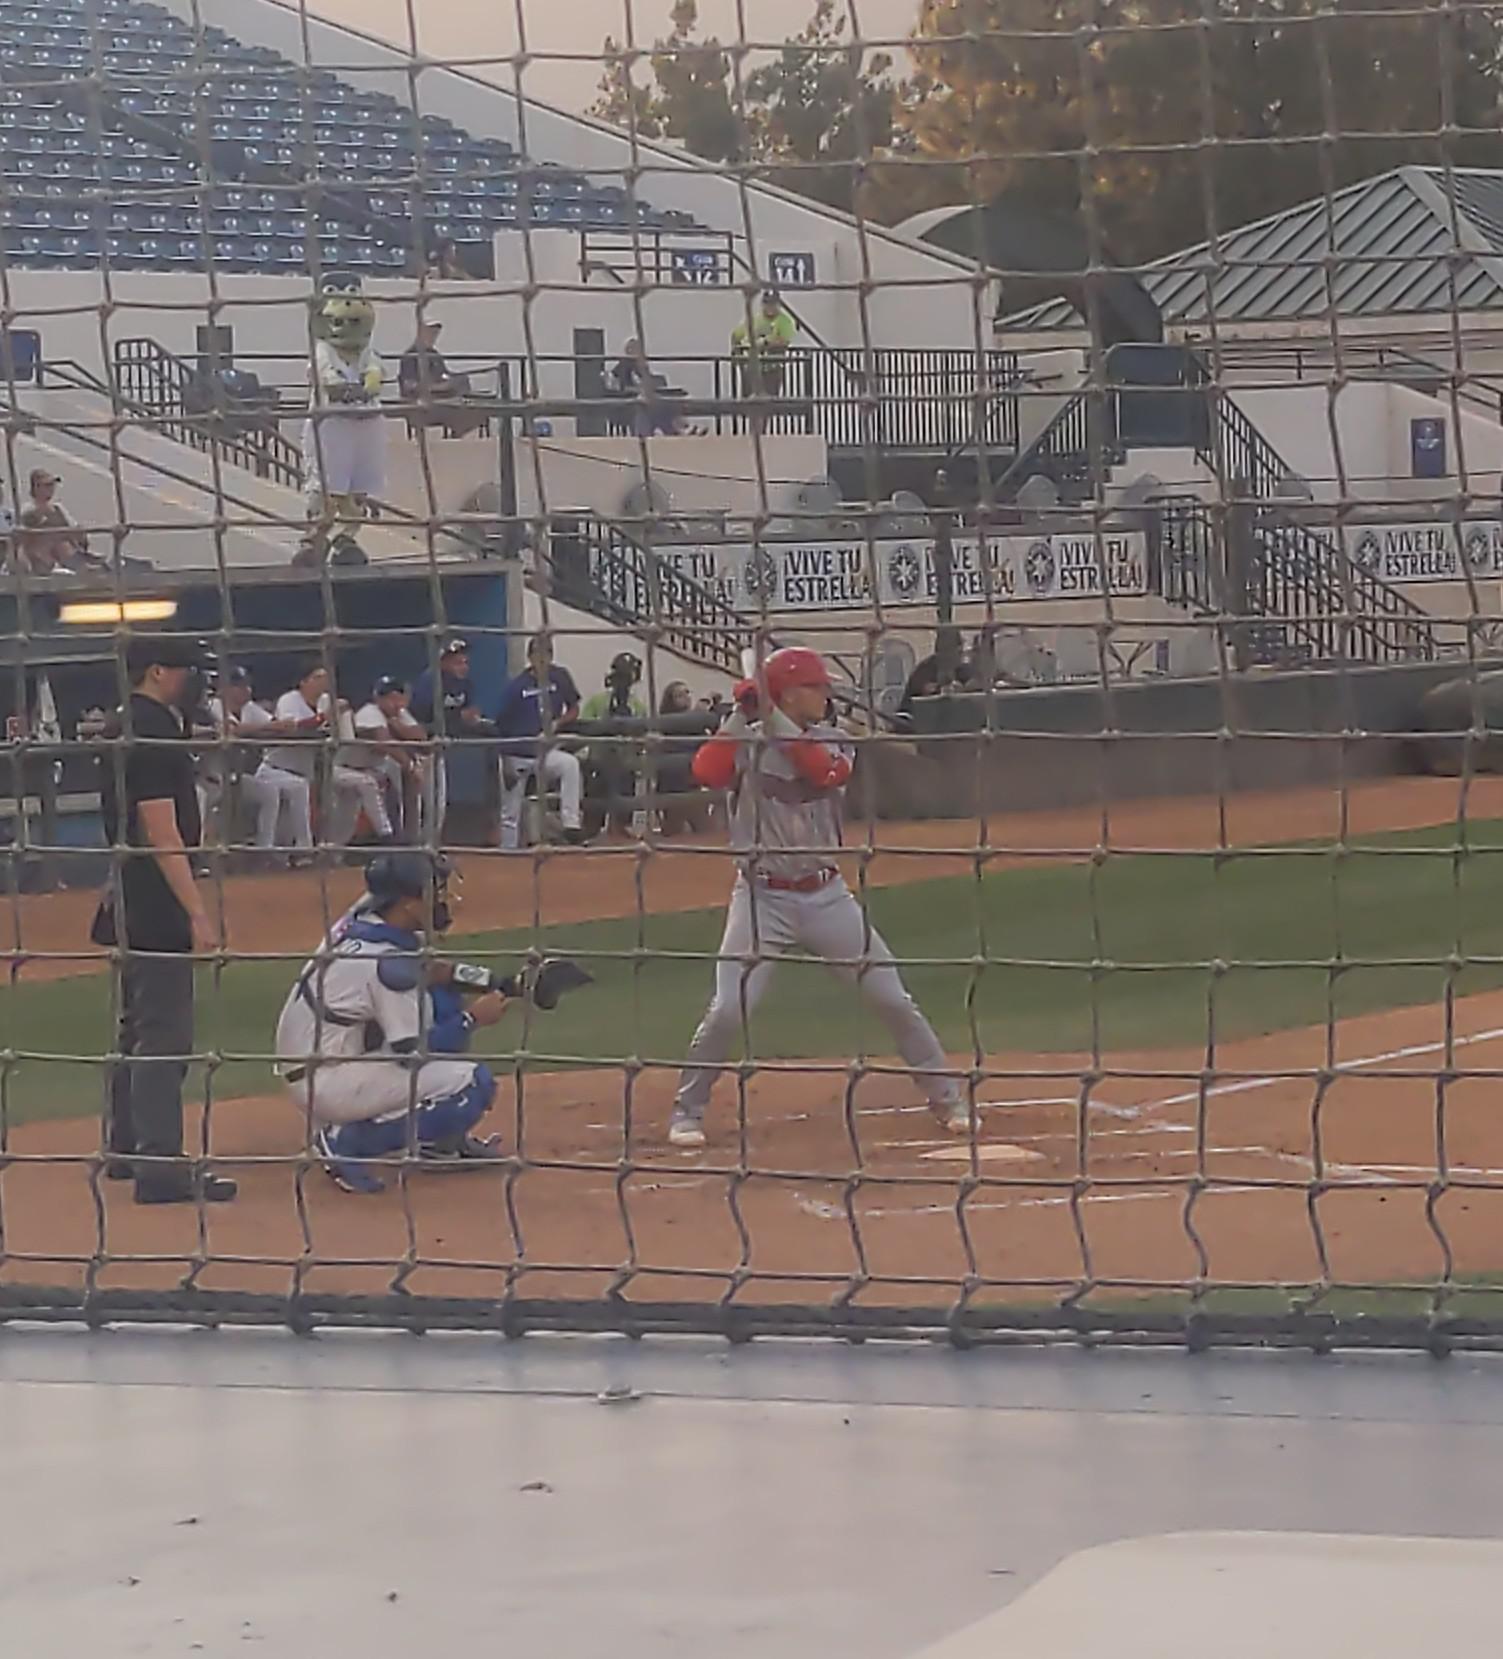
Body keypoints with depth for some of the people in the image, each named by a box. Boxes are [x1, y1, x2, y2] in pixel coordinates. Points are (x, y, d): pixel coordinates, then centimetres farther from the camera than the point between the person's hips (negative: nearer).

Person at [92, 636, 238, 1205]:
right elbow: (162, 833, -22)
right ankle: (161, 1167, -11)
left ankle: (125, 1148, 28)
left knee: (140, 1027, 19)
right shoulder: (155, 737, -18)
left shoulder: (126, 732, 13)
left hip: (129, 906, 11)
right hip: (155, 909, -11)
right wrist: (197, 914, -24)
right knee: (164, 1035, -10)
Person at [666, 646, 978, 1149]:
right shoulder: (745, 744, -4)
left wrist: (775, 720, -21)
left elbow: (827, 772, -20)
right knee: (727, 1010, -14)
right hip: (762, 897, -3)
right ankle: (687, 1111, 3)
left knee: (894, 1000, 3)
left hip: (826, 896, 3)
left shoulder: (831, 743, 3)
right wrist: (741, 716, -20)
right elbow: (706, 772, -24)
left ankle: (947, 1096, 15)